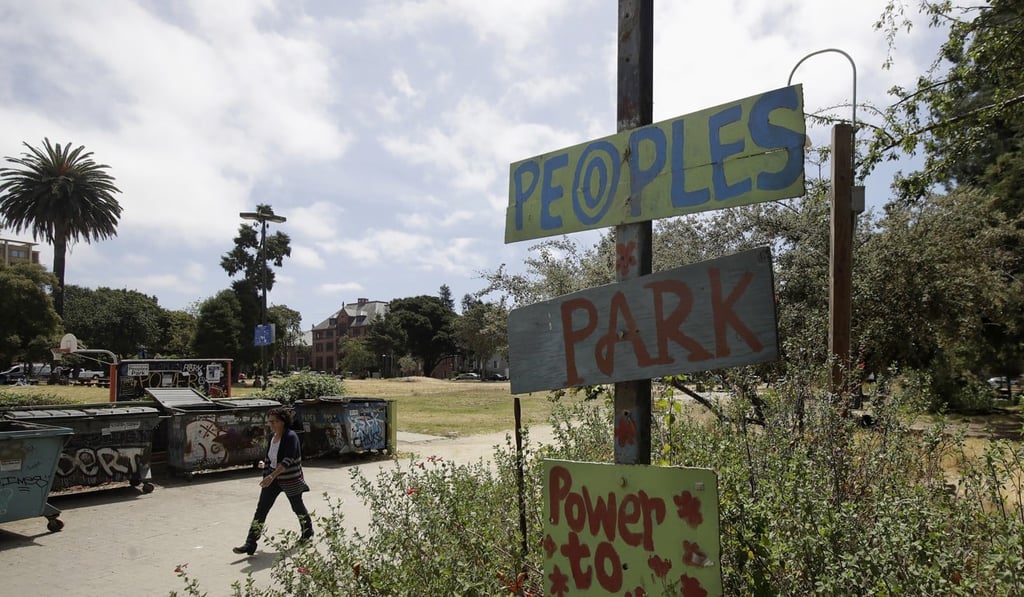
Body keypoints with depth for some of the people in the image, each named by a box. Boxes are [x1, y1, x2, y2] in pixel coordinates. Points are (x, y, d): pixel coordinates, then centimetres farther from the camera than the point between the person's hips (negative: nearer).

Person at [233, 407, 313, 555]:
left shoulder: (291, 437, -20)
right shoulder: (272, 437, 4)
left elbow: (288, 460, -28)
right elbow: (268, 459, 15)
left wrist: (272, 476, -36)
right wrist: (266, 476, 17)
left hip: (290, 480, -7)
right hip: (272, 477, 7)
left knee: (297, 506, 12)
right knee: (261, 509, -2)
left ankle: (308, 533, 36)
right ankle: (250, 544, -2)